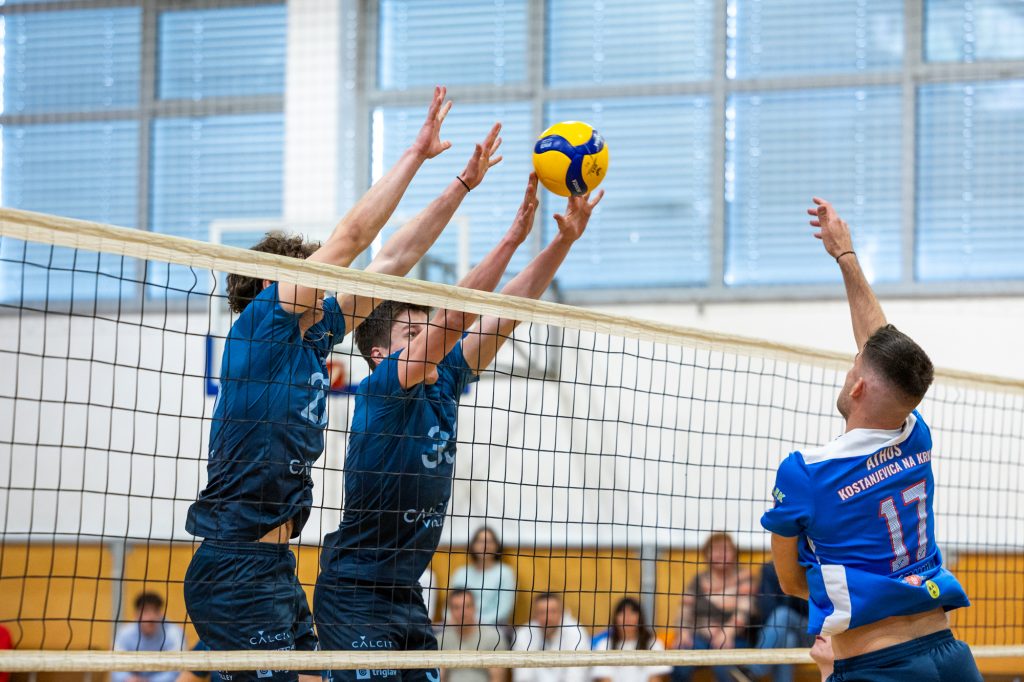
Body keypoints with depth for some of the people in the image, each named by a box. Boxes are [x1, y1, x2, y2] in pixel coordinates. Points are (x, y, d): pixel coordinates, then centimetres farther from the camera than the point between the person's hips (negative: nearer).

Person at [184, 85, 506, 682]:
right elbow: (352, 236, -10)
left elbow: (392, 262, 19)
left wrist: (464, 184, 19)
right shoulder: (262, 325, -6)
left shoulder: (314, 337, 15)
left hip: (277, 569, 9)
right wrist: (417, 153, -5)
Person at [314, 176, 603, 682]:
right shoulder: (377, 392, -12)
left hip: (405, 596, 8)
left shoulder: (443, 384, 8)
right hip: (353, 594, -8)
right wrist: (513, 237, -26)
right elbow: (452, 319, -23)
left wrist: (565, 239, -4)